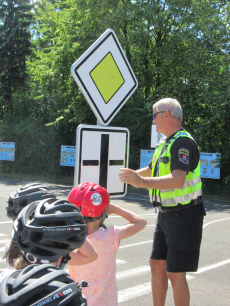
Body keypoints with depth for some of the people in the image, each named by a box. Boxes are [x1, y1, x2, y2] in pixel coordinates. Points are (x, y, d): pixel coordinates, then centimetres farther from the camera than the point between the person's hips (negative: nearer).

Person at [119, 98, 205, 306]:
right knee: (157, 265, 14)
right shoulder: (165, 144, 14)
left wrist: (142, 182, -43)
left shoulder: (183, 142, -18)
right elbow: (151, 170, 28)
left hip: (184, 217, -10)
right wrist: (130, 175, 31)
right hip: (166, 214, 10)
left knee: (175, 274, -6)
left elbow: (178, 180, -33)